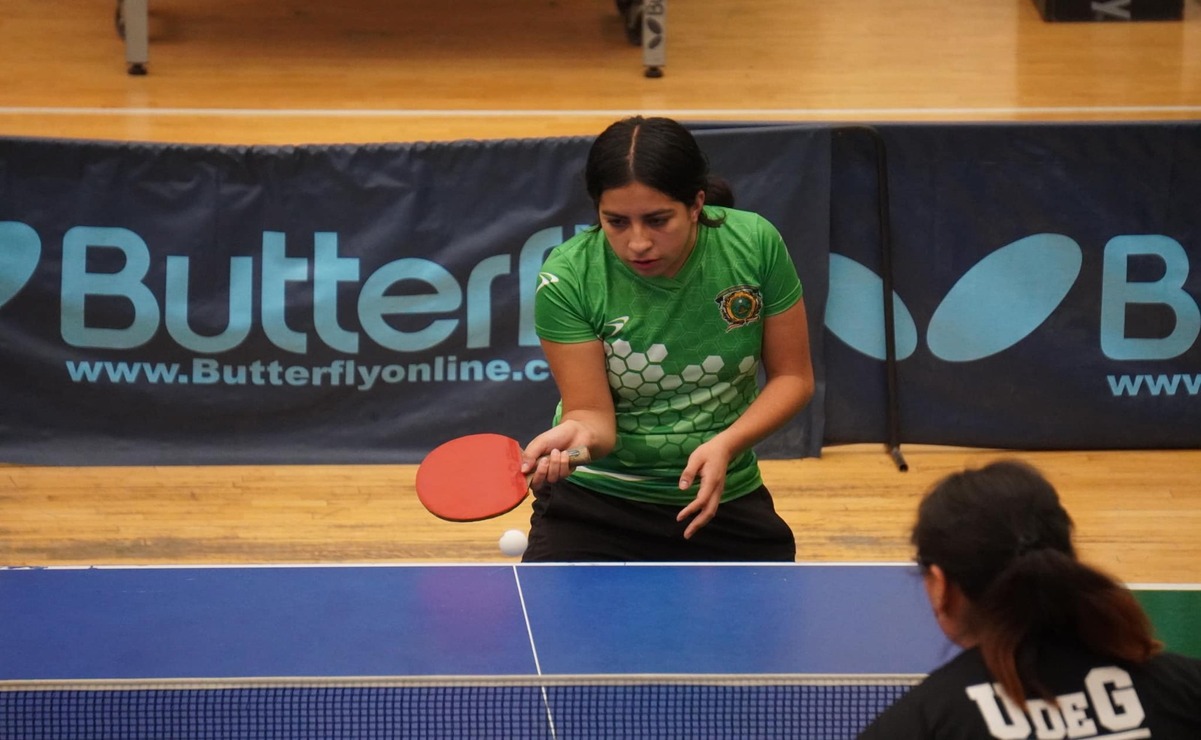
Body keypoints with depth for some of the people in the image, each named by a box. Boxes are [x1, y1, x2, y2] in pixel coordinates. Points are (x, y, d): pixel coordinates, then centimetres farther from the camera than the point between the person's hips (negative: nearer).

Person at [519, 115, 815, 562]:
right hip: (595, 502, -2)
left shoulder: (756, 245, -13)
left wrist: (725, 445, -20)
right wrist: (579, 433, -40)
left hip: (723, 499, 2)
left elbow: (793, 377, -3)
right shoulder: (567, 279, -18)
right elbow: (592, 411, -15)